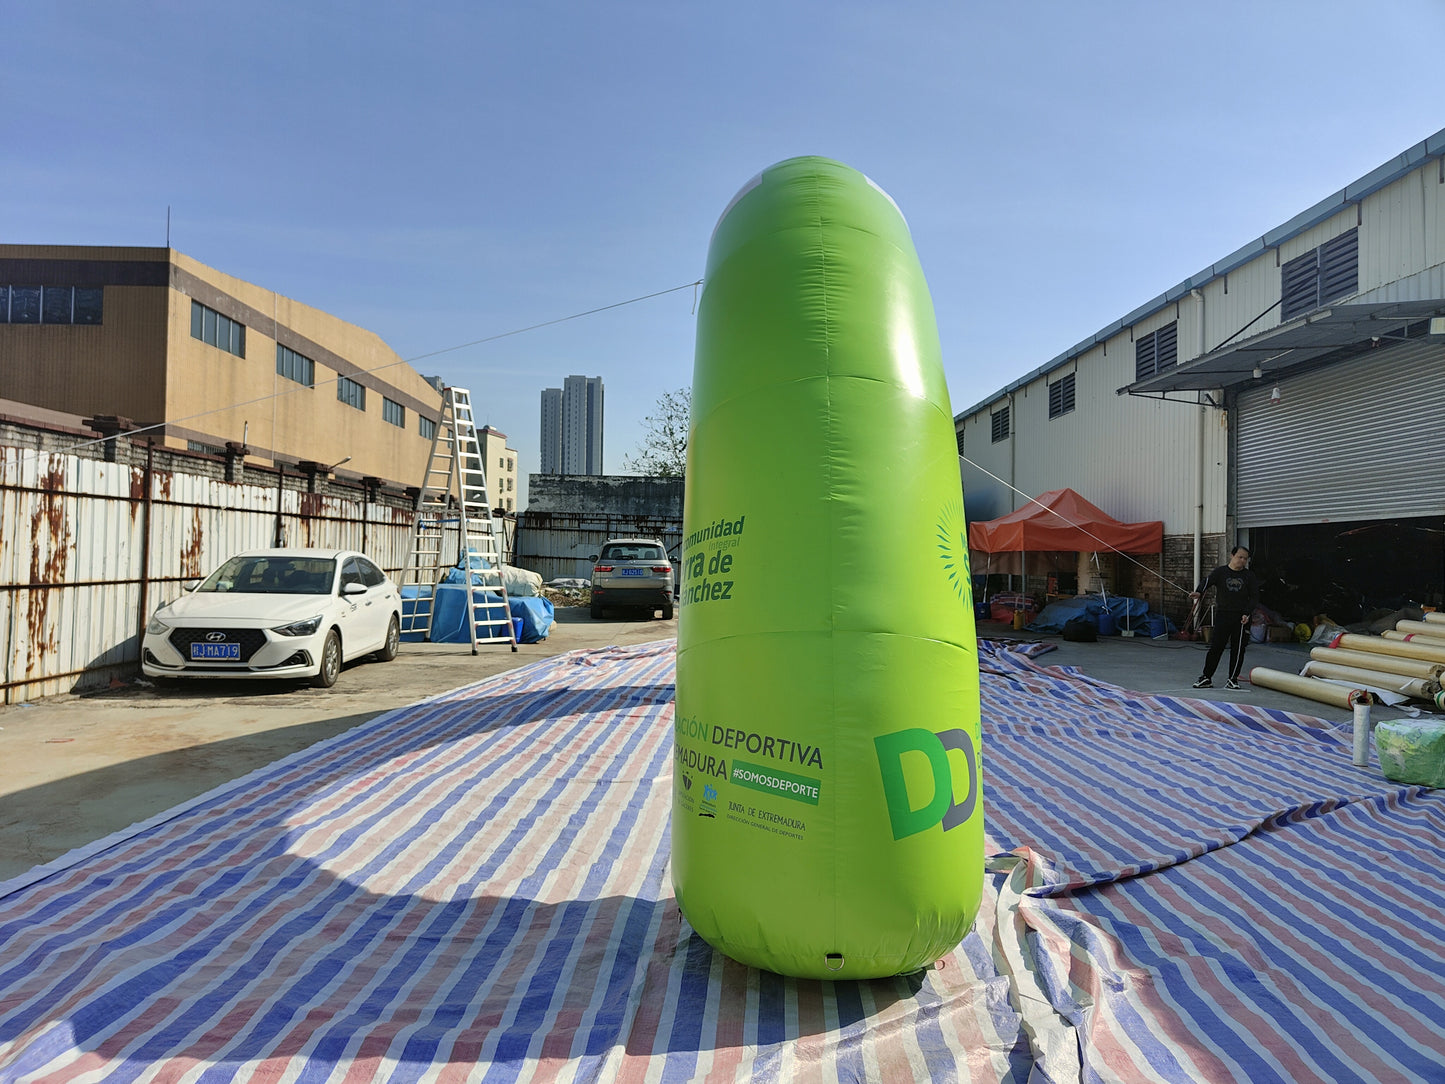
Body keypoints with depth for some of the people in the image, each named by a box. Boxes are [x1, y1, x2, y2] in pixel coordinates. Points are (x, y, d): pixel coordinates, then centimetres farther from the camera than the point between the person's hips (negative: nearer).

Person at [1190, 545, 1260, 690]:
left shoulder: (1249, 576, 8)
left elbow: (1255, 597, 7)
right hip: (1222, 615, -1)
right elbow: (1208, 581, -13)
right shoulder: (1220, 572, 4)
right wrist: (1199, 592, -35)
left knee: (1238, 649, 4)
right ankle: (1206, 678, 4)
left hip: (1241, 618, 1)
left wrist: (1247, 613, -7)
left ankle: (1233, 679, 15)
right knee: (1215, 647, -2)